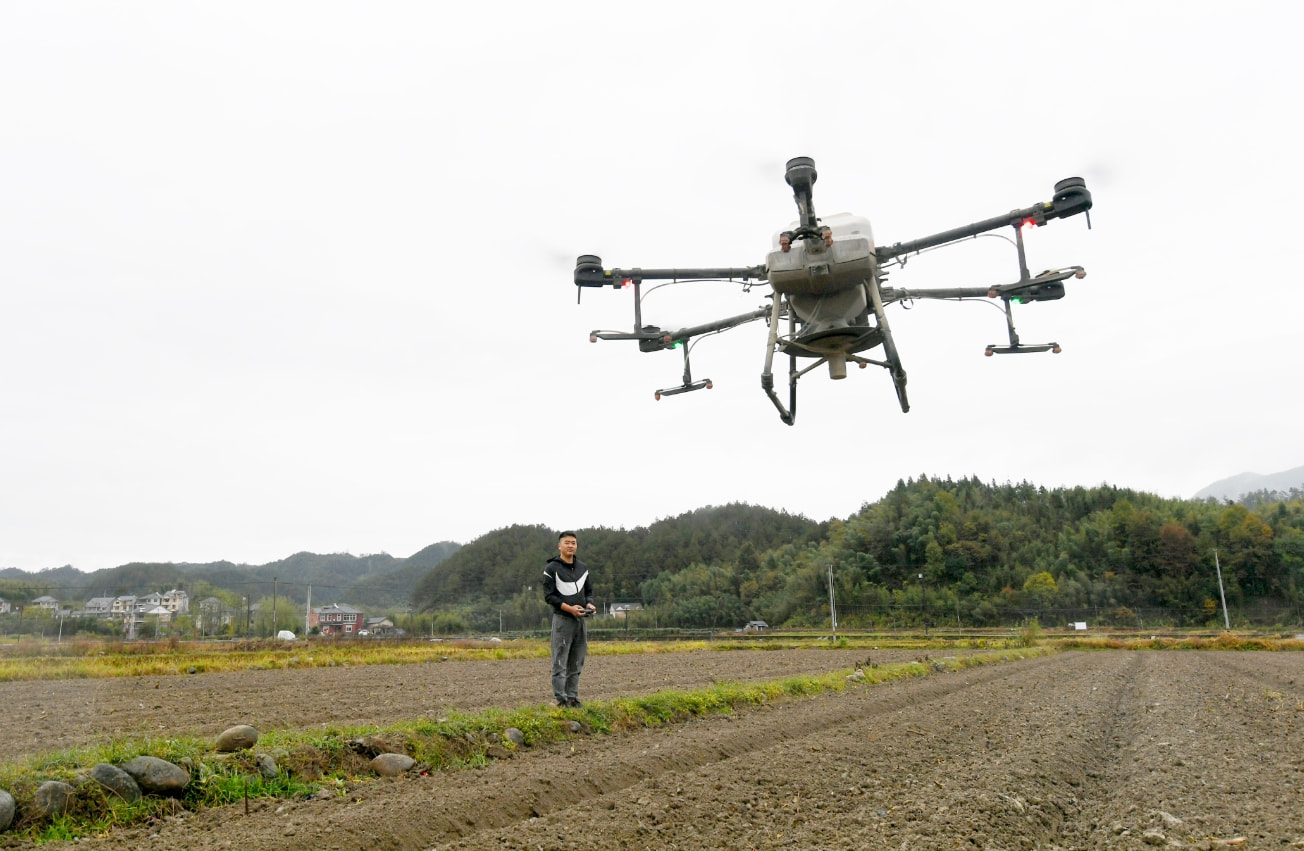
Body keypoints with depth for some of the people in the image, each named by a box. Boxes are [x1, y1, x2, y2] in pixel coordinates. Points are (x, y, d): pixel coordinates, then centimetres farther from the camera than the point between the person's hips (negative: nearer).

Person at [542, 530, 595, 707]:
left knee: (576, 664, 9)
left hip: (581, 620, 6)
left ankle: (573, 697, 16)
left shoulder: (582, 568, 14)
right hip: (562, 619, -6)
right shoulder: (552, 568, -3)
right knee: (560, 662, -5)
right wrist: (569, 608, -17)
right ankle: (561, 699, -1)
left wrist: (589, 604, -1)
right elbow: (548, 596, -8)